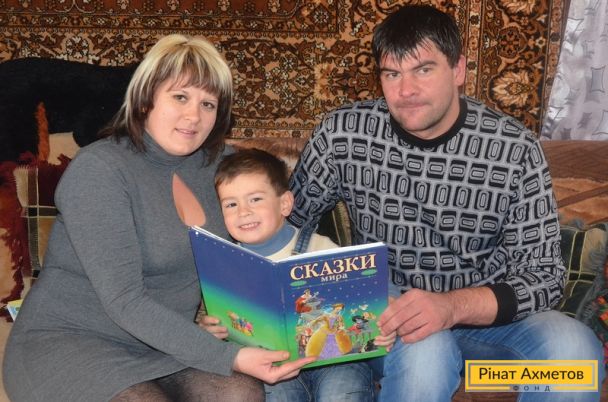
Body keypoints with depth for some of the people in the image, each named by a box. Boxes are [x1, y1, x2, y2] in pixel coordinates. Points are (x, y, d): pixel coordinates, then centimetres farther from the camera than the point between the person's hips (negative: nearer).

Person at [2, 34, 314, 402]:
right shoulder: (98, 170, -17)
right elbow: (125, 303, -23)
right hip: (68, 341, -4)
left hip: (164, 340, 5)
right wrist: (228, 357, -29)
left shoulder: (215, 164, 1)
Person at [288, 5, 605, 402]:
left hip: (483, 311, 1)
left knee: (573, 347, -29)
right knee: (423, 350, -35)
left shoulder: (515, 148, -13)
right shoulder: (343, 134, -10)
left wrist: (453, 306, -32)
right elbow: (286, 224, 2)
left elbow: (544, 275, -14)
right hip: (384, 314, 0)